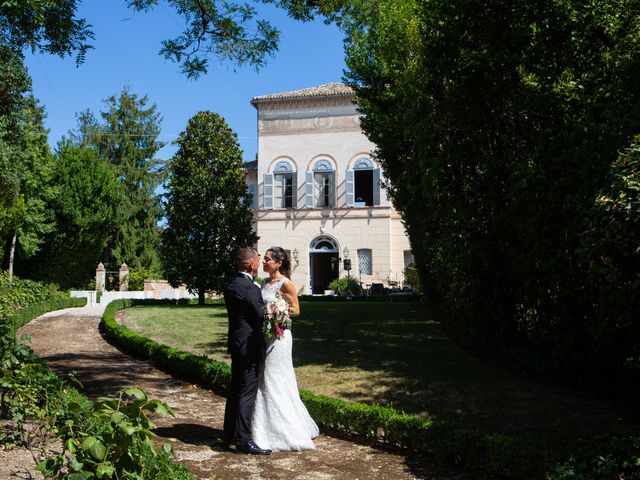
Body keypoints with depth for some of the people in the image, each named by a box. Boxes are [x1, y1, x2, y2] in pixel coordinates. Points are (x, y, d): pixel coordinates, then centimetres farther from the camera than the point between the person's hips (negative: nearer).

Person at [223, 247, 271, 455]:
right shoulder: (250, 288, -19)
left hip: (236, 343, 9)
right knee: (247, 393, -5)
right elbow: (262, 316, -18)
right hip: (250, 346, -9)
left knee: (236, 390, 16)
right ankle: (243, 440, -1)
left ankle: (230, 435, 26)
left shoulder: (231, 286, 10)